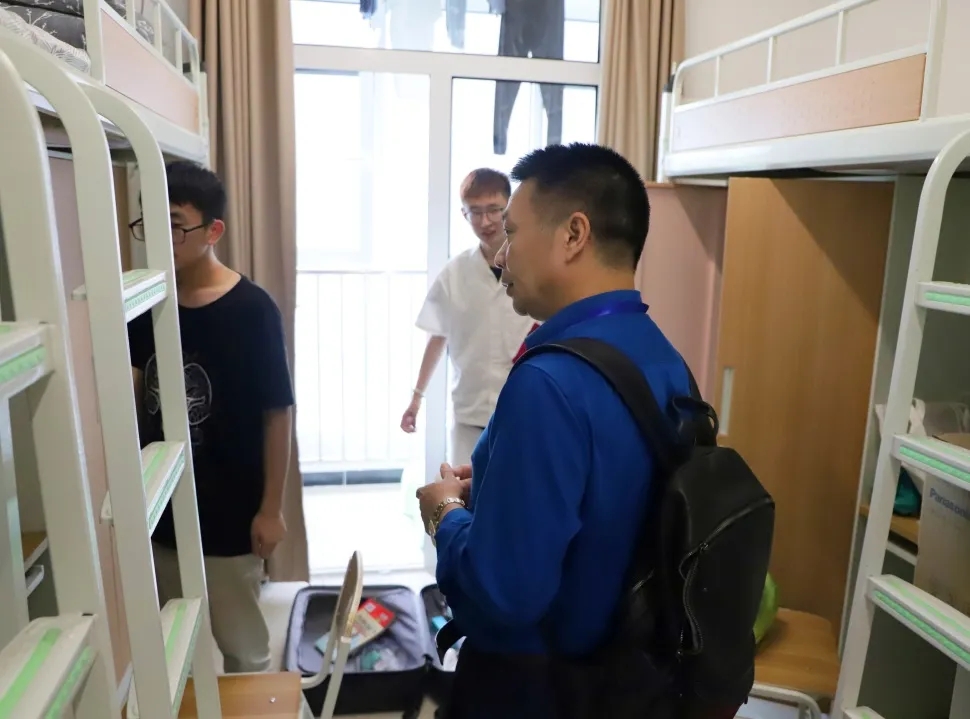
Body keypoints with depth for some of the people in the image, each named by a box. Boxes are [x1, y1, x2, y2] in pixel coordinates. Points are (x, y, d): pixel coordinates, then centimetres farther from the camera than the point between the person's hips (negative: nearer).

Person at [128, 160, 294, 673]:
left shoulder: (251, 310, -17)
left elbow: (277, 413, -13)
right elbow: (131, 397, 11)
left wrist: (271, 508, -11)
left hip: (230, 515, -5)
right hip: (159, 509, 5)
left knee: (242, 649, 15)